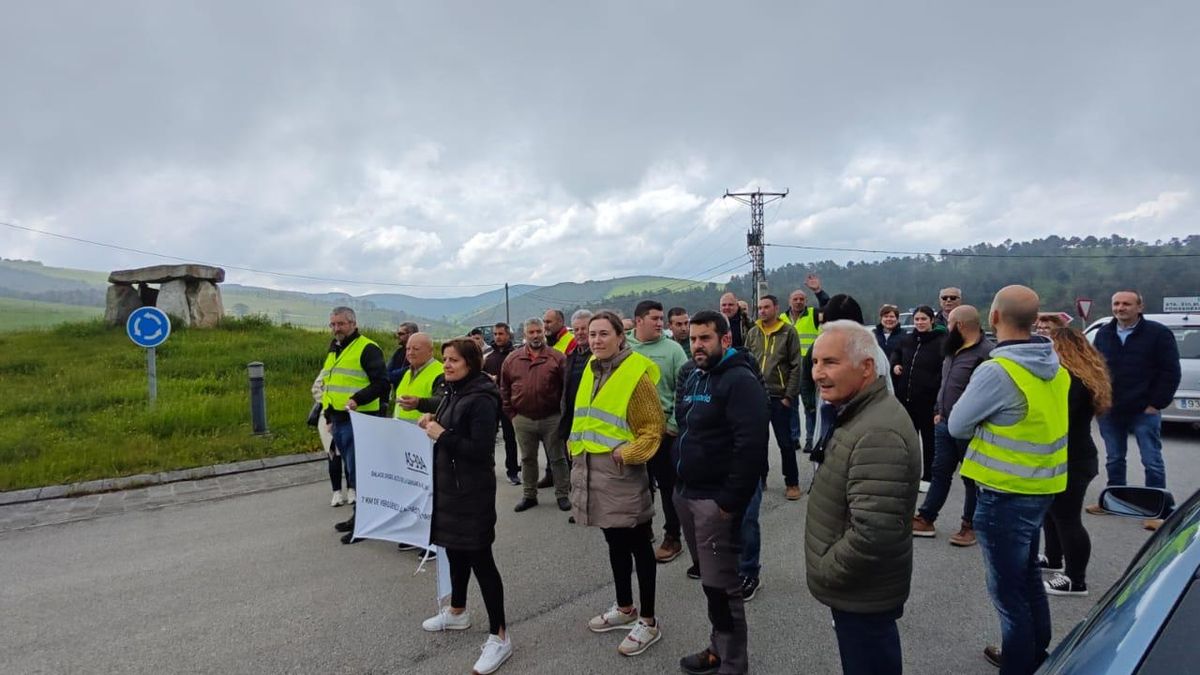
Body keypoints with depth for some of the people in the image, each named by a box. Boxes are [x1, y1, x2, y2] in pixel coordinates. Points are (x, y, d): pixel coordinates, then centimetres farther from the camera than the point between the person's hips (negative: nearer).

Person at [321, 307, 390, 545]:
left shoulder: (367, 348, -10)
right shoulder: (334, 351, 17)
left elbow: (381, 383, -17)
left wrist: (357, 399, -28)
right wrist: (329, 417, 22)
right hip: (339, 421, 9)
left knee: (358, 472, -5)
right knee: (350, 471, 17)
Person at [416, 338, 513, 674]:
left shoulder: (482, 400, -19)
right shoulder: (452, 393, 10)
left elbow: (480, 450, -25)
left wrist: (442, 435, -22)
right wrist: (431, 423, 0)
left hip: (473, 490, -9)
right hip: (448, 483, 9)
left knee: (479, 558, -5)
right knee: (454, 549, 21)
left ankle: (499, 636, 4)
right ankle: (457, 612, 41)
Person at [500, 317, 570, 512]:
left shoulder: (557, 358, -5)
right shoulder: (512, 359, 3)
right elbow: (504, 389, 10)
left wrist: (564, 413, -6)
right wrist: (511, 413, 5)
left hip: (552, 418, -2)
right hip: (523, 419, 3)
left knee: (557, 458, 8)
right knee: (527, 459, 15)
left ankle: (562, 494, 21)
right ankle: (529, 495, 28)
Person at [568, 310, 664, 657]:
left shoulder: (635, 374, -12)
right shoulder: (592, 370, 9)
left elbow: (654, 426, -12)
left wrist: (629, 452, -23)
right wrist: (577, 450, 12)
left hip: (620, 470, -7)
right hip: (591, 467, 7)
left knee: (637, 543, 4)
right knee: (614, 539, 19)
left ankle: (648, 622, 16)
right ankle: (624, 608, 34)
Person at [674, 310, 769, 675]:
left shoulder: (740, 381, -15)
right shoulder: (693, 377, 13)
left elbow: (750, 446, -22)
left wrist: (730, 501, -22)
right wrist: (680, 483, 15)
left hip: (716, 499, -8)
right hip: (687, 493, 8)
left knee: (721, 584, -1)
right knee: (709, 579, 18)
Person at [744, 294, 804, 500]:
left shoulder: (788, 332, -5)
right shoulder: (753, 333, 6)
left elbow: (796, 367, -7)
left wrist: (789, 396, -10)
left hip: (780, 397, -4)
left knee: (786, 442, 4)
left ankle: (792, 483, 16)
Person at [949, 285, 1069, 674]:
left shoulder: (996, 371, -24)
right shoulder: (1055, 366, 1)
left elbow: (957, 426, -14)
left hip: (1006, 496, -9)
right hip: (1042, 487, 9)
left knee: (1008, 588, 6)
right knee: (1028, 576, 24)